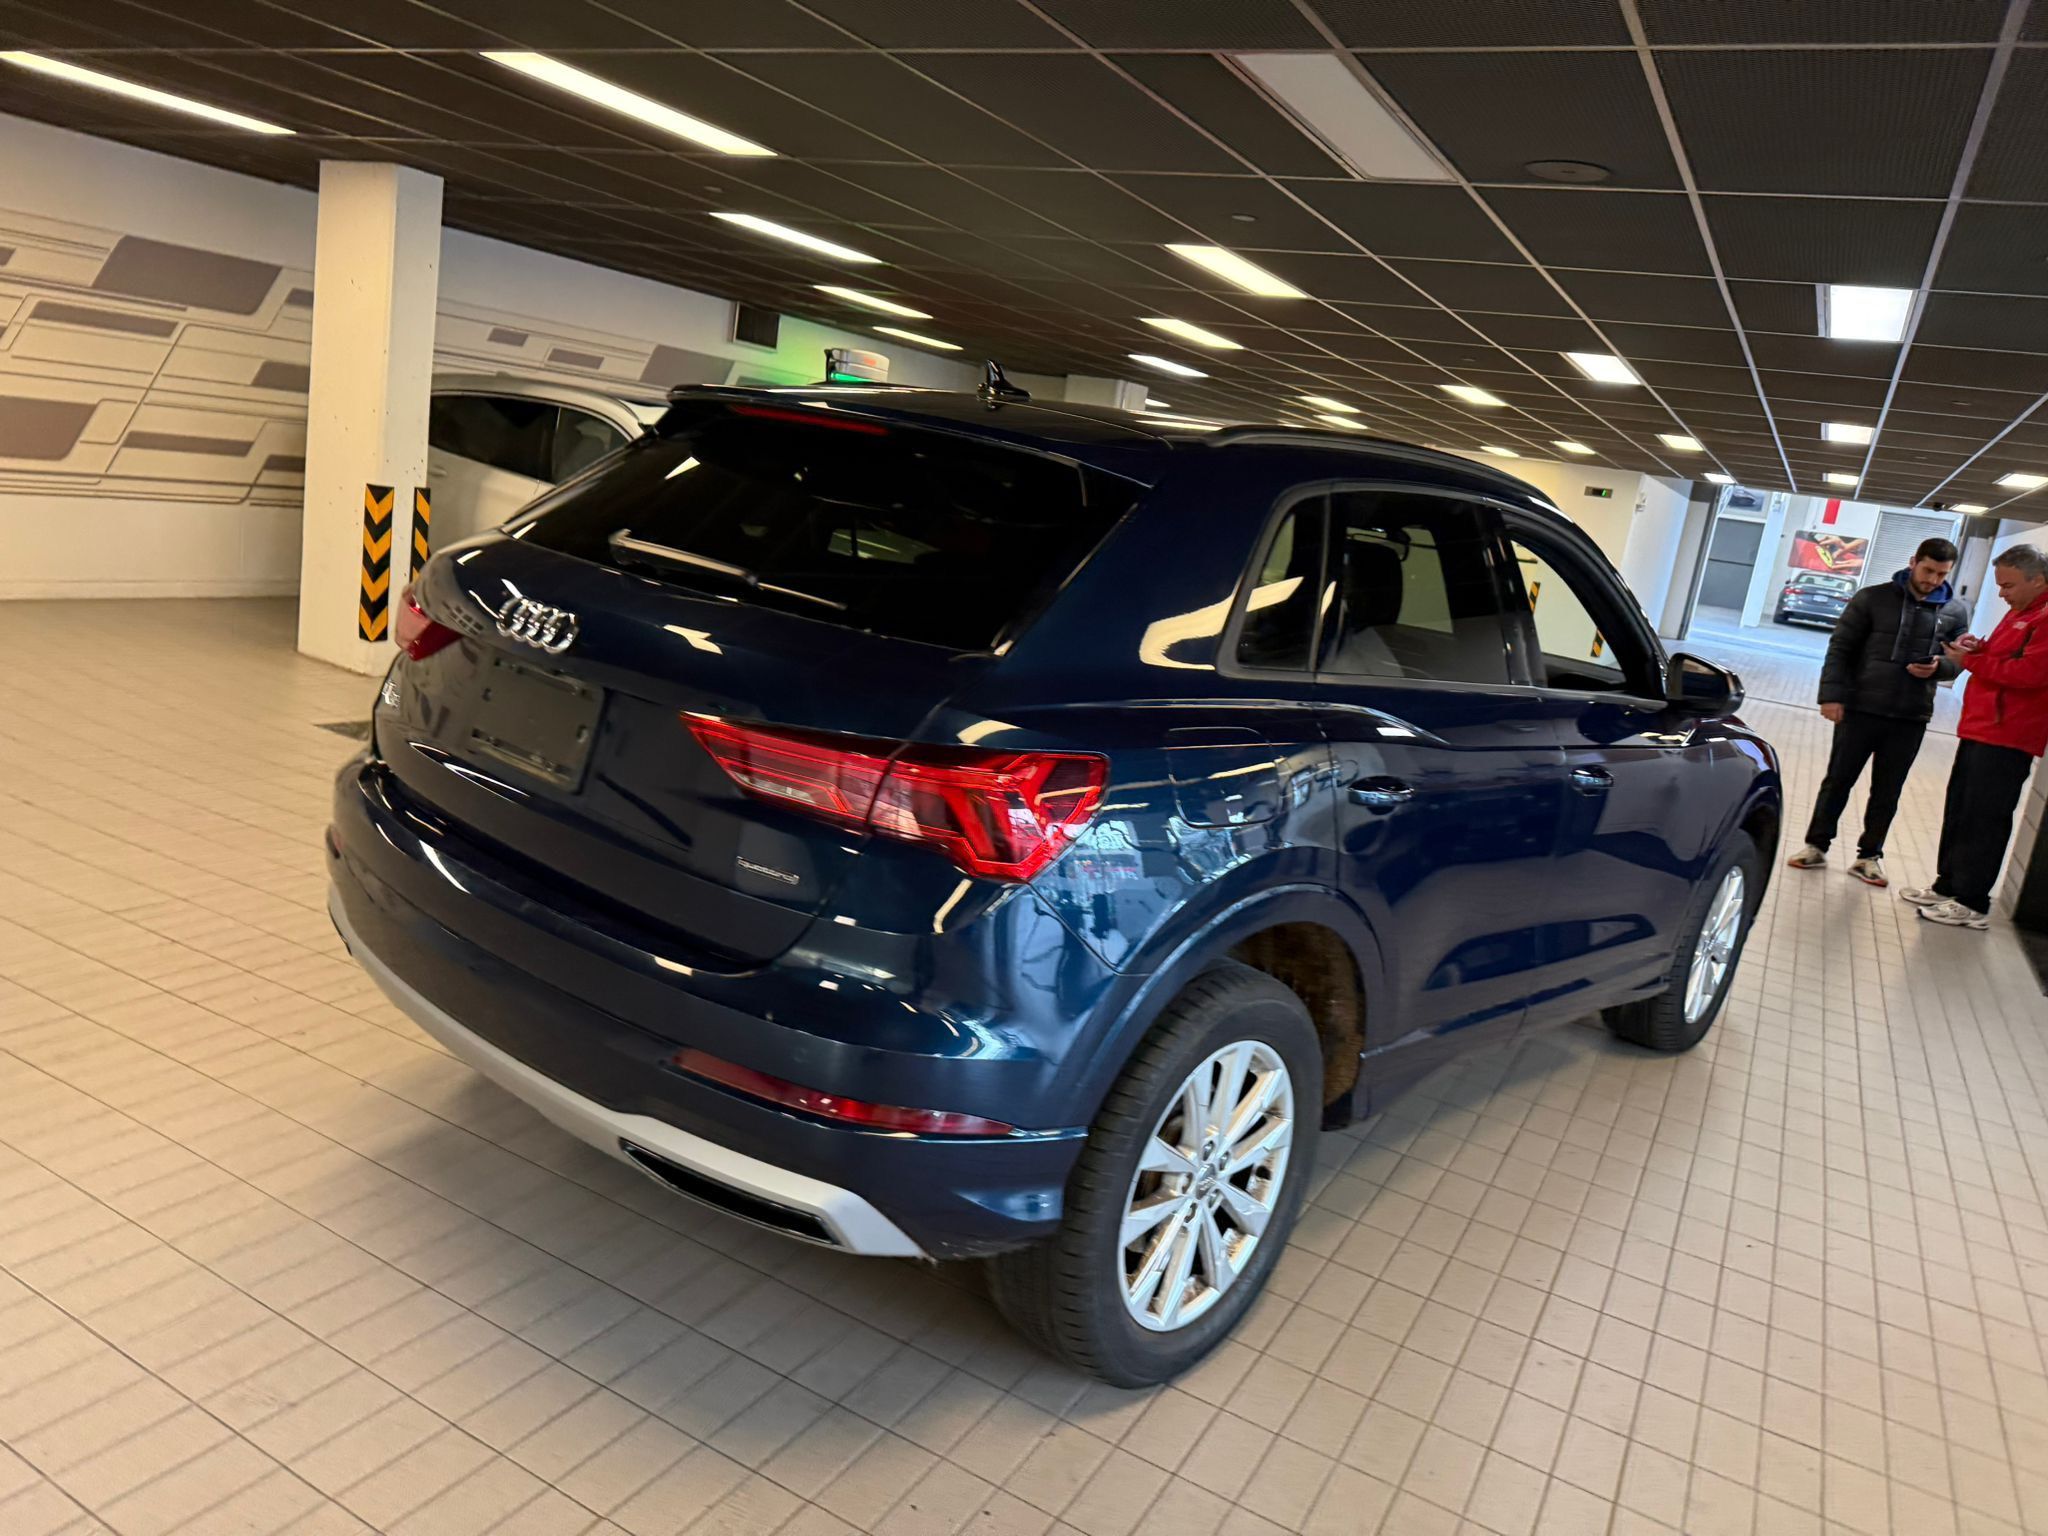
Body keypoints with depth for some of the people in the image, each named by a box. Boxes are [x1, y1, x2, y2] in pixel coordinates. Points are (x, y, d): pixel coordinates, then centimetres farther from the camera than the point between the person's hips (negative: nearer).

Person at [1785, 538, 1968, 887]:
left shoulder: (1955, 612, 4)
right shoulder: (1873, 599, -4)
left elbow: (1957, 661, 12)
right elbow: (1840, 648, -4)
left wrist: (1938, 667, -12)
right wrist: (1832, 694, -12)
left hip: (1911, 717, 2)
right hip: (1860, 709, -2)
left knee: (1887, 792, 9)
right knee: (1838, 781, 5)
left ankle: (1869, 855, 20)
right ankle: (1816, 846, 16)